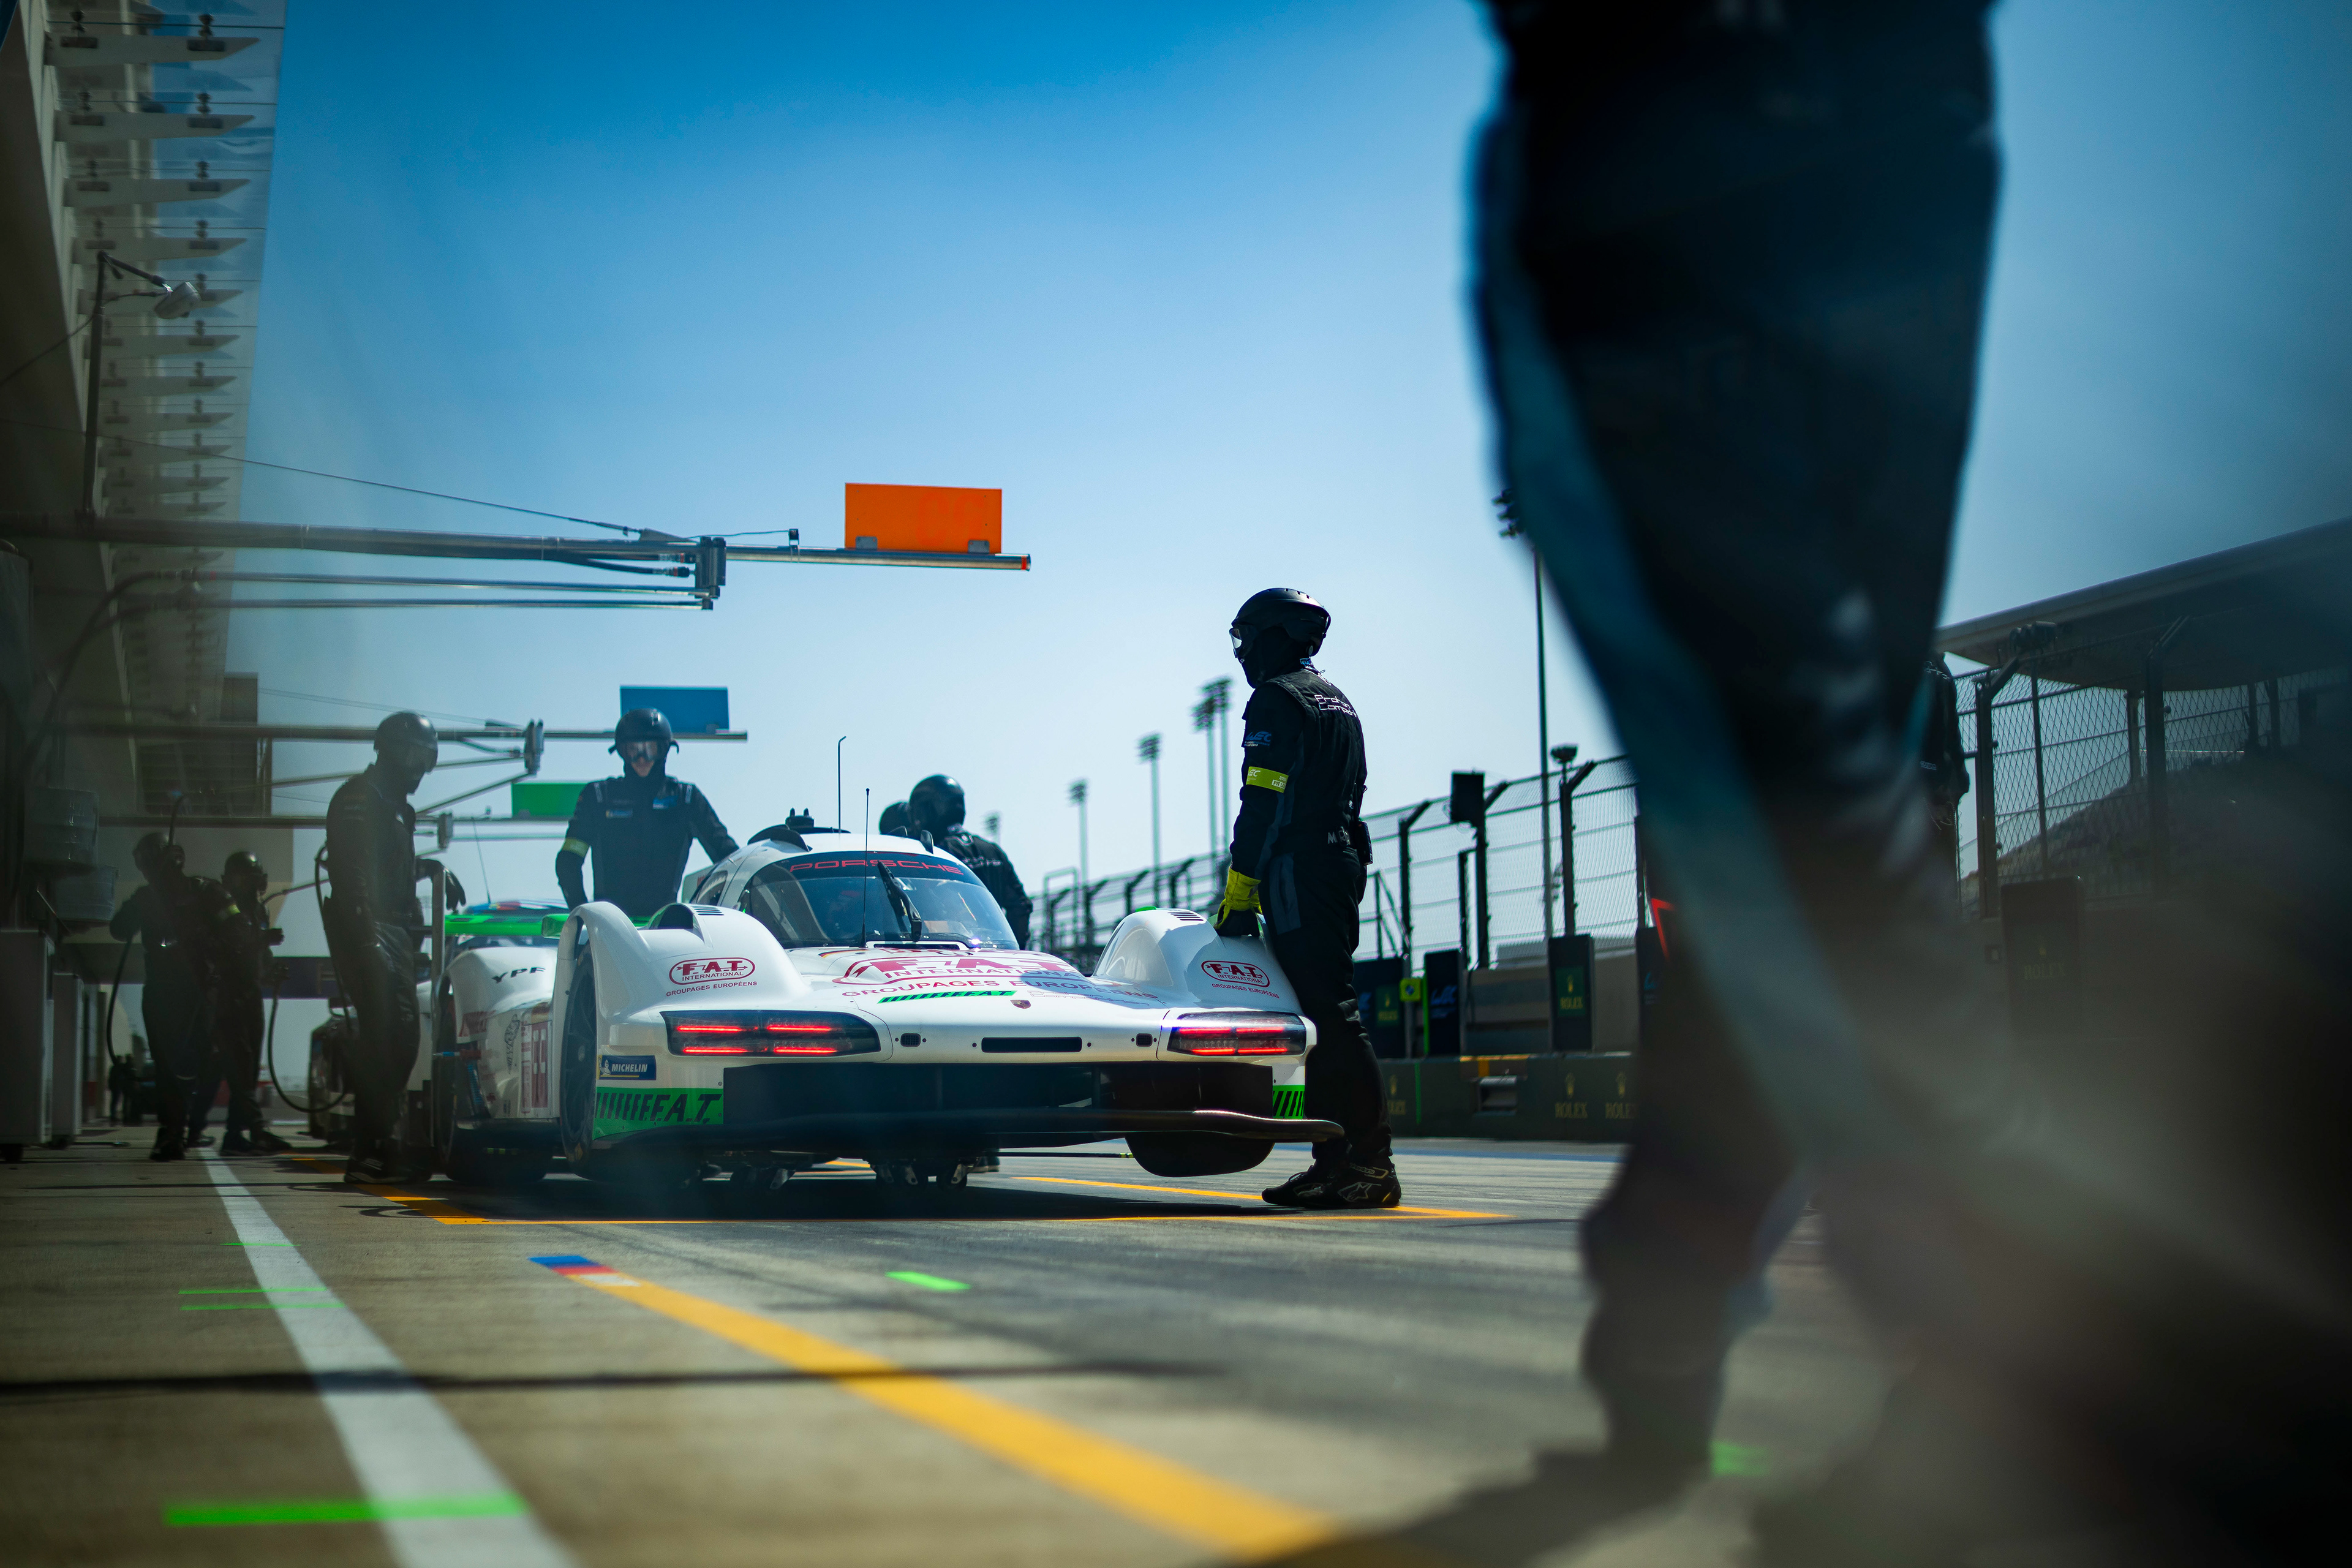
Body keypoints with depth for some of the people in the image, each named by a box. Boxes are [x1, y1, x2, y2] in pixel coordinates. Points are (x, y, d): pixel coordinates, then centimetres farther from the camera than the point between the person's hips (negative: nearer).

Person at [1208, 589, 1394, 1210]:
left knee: (1328, 1015, -13)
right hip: (1343, 862, 10)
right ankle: (1337, 1158, 7)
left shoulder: (1276, 700, -5)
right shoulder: (1339, 703, 23)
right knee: (1328, 1011, 9)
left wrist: (1239, 886, -14)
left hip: (1297, 873, -10)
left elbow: (1263, 801, -14)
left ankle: (1370, 1163, -18)